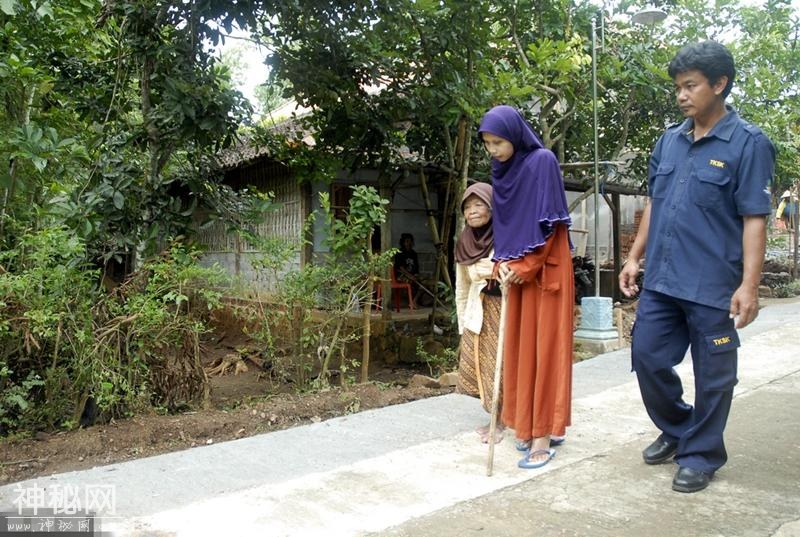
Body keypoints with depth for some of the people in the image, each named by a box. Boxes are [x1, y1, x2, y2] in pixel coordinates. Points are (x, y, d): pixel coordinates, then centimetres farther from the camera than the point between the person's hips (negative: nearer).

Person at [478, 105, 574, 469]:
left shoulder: (542, 162, -11)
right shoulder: (502, 170, 10)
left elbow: (549, 222, -15)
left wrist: (524, 266, -12)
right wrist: (502, 263, -2)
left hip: (545, 269, -7)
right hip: (516, 271, 7)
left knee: (544, 347, -4)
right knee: (521, 348, 9)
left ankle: (544, 434, 2)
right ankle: (528, 424, 20)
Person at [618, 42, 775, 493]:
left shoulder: (748, 143, -7)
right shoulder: (669, 140, 10)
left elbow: (755, 219, -11)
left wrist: (749, 284, -17)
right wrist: (634, 258, 13)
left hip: (712, 286, -5)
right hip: (661, 280, 6)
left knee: (712, 376, 7)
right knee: (647, 356, 10)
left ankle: (701, 456, 25)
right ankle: (677, 430, 34)